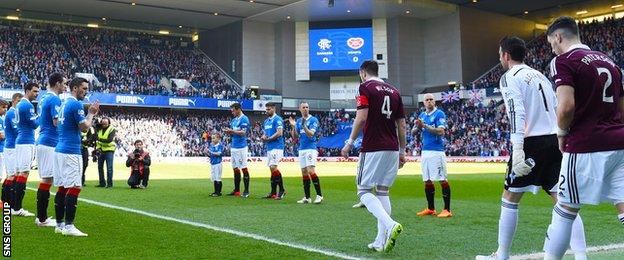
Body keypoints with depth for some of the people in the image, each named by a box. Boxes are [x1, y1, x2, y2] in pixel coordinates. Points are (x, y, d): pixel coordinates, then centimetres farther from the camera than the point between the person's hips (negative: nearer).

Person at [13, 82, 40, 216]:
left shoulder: (19, 105, 17)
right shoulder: (27, 105, -13)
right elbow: (35, 124, -14)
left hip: (20, 141, 10)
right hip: (27, 142, -10)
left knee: (19, 172, 12)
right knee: (24, 172, -10)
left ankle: (14, 205, 16)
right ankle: (17, 208, -10)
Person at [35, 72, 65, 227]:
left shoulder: (44, 98, 16)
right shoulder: (54, 99, -13)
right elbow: (57, 122, -20)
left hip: (43, 142, 10)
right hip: (50, 144, -10)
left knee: (45, 179, 12)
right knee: (47, 179, -6)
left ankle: (41, 217, 15)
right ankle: (42, 219, -3)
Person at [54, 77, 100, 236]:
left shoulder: (64, 104, 19)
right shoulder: (76, 104, -11)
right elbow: (84, 127, -12)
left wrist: (91, 113, 17)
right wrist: (91, 114, 4)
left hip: (61, 150, 10)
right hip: (71, 151, -10)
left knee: (62, 187, 10)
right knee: (74, 187, -9)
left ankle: (60, 224, 14)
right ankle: (68, 226, -11)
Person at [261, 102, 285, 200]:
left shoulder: (277, 119, -9)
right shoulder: (266, 121, 19)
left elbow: (279, 133, -18)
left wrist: (268, 139, -11)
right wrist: (263, 137, 2)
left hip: (277, 147, -9)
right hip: (269, 148, 9)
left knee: (273, 167, -17)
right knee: (272, 169, 9)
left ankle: (282, 190, -9)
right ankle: (273, 192, 13)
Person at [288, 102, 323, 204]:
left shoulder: (313, 120, -3)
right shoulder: (298, 121, 14)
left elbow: (310, 134, -15)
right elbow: (295, 136, 11)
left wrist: (304, 126, -28)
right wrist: (293, 126, -4)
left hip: (311, 148, -6)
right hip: (301, 149, 6)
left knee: (310, 171, -17)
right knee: (304, 173, 6)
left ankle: (319, 195, -13)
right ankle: (307, 197, 11)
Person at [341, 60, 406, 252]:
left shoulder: (366, 87, -2)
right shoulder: (394, 91, 16)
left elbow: (361, 117, -13)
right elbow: (402, 124, 15)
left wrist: (350, 142, -7)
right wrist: (402, 151, 20)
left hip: (373, 148, -6)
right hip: (392, 149, 7)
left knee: (364, 191, -1)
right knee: (383, 191, 12)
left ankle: (390, 225, -23)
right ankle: (381, 241, 9)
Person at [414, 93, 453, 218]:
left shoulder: (439, 114, -5)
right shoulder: (422, 115, 16)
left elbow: (441, 132, -16)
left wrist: (425, 126, -19)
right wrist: (418, 126, -4)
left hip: (437, 151, -7)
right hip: (425, 151, 7)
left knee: (442, 180, -7)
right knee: (427, 181, 10)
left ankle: (447, 210, -4)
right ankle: (430, 209, 19)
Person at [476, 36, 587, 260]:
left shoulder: (510, 78, -3)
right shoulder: (540, 75, 21)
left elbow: (517, 113, -17)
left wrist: (517, 149, -24)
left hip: (532, 143, -7)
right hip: (555, 140, 7)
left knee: (510, 198, 6)